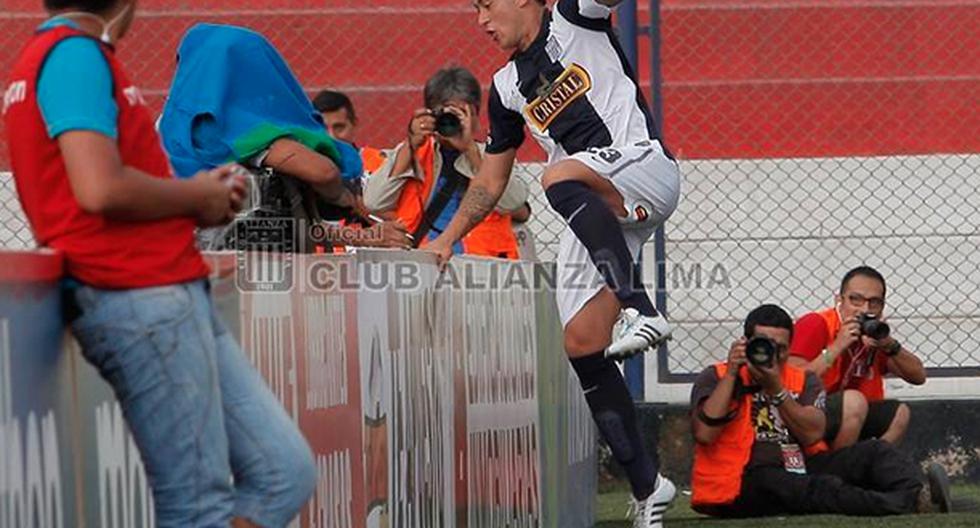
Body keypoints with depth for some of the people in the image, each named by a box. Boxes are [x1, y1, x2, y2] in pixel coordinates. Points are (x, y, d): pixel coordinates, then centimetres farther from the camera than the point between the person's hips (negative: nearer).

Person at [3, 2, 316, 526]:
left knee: (285, 472, 6)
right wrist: (197, 196, -5)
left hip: (167, 296, 10)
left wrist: (198, 195, 9)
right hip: (143, 300, -10)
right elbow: (101, 188, -21)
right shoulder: (74, 52, -10)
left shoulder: (48, 55, 20)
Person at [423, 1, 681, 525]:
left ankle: (639, 309, -45)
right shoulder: (507, 86, 22)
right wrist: (446, 240, 21)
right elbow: (491, 180, 28)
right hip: (594, 216, 8)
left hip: (645, 166, -8)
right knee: (582, 345, -2)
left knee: (560, 178, -38)